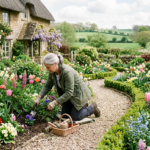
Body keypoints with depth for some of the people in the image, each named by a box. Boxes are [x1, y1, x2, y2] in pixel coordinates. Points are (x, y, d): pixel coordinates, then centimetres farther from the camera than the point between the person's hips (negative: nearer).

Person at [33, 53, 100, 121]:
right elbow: (48, 86, -3)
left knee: (75, 117, -3)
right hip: (68, 94, 8)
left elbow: (69, 92, -33)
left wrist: (54, 103, -35)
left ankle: (92, 107, 19)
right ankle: (82, 105, 28)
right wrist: (38, 98, -14)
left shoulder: (67, 72, -36)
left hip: (79, 93, -7)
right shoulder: (52, 71, -13)